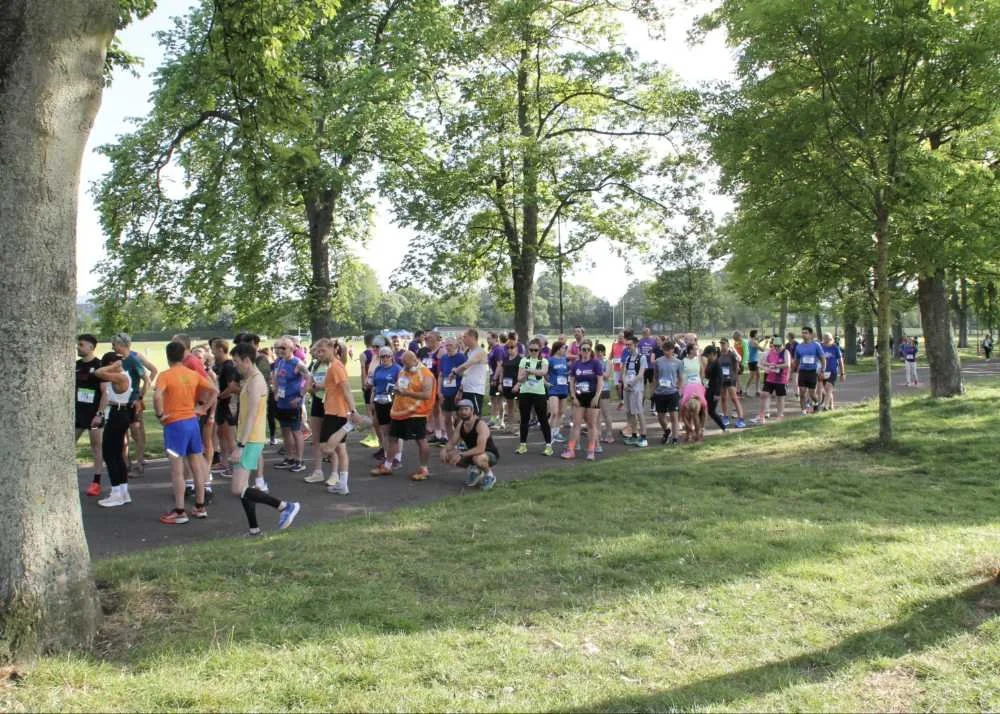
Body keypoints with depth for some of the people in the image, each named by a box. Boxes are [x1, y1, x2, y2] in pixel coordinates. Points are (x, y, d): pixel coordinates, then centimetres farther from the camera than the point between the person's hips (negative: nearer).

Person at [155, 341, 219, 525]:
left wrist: (160, 414, -14)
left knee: (177, 470, -1)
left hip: (175, 424, -6)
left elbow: (157, 395, -27)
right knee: (197, 466, 12)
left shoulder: (165, 375, -10)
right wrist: (204, 408, 9)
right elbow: (215, 390, 6)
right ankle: (200, 507, 20)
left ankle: (179, 512, 2)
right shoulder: (193, 374, 6)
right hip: (192, 422, 6)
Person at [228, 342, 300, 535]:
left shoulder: (255, 381, -16)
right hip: (247, 439, 10)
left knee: (238, 489, -13)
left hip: (251, 441, -10)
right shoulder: (250, 380, 15)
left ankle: (285, 506, -7)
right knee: (242, 487, 11)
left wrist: (240, 446, -23)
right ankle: (254, 529, 17)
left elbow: (251, 416, -21)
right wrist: (237, 438, 22)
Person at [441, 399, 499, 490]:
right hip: (473, 454, 7)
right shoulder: (461, 424, -4)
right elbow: (451, 443, 1)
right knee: (448, 456, -9)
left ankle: (489, 474, -7)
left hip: (491, 455, -7)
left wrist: (461, 455, -41)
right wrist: (444, 450, -22)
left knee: (477, 458, -41)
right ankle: (475, 470, 11)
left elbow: (480, 449, -38)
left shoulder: (481, 425, -27)